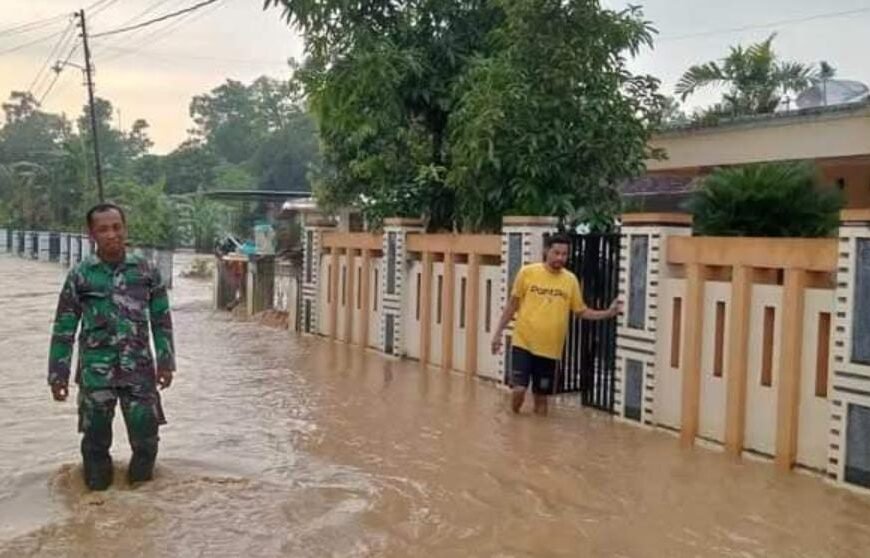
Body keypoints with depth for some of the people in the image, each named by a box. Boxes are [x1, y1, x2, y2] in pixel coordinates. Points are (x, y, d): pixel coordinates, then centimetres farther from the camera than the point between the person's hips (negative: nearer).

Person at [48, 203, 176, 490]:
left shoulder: (147, 271, 2)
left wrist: (165, 361, 2)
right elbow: (64, 329, 3)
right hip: (96, 370, 0)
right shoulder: (80, 276, 0)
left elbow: (162, 321, 7)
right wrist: (58, 373, 2)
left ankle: (141, 484, 25)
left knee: (145, 433, 2)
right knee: (96, 435, 8)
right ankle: (97, 483, 28)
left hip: (139, 369, 1)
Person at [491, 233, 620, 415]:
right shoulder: (527, 272, -4)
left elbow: (581, 311, 10)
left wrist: (608, 313, -4)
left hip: (550, 349, 2)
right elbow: (512, 305, 4)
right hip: (523, 343, -2)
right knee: (519, 389, -11)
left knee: (541, 396, 8)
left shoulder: (571, 280, 2)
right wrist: (498, 333, 3)